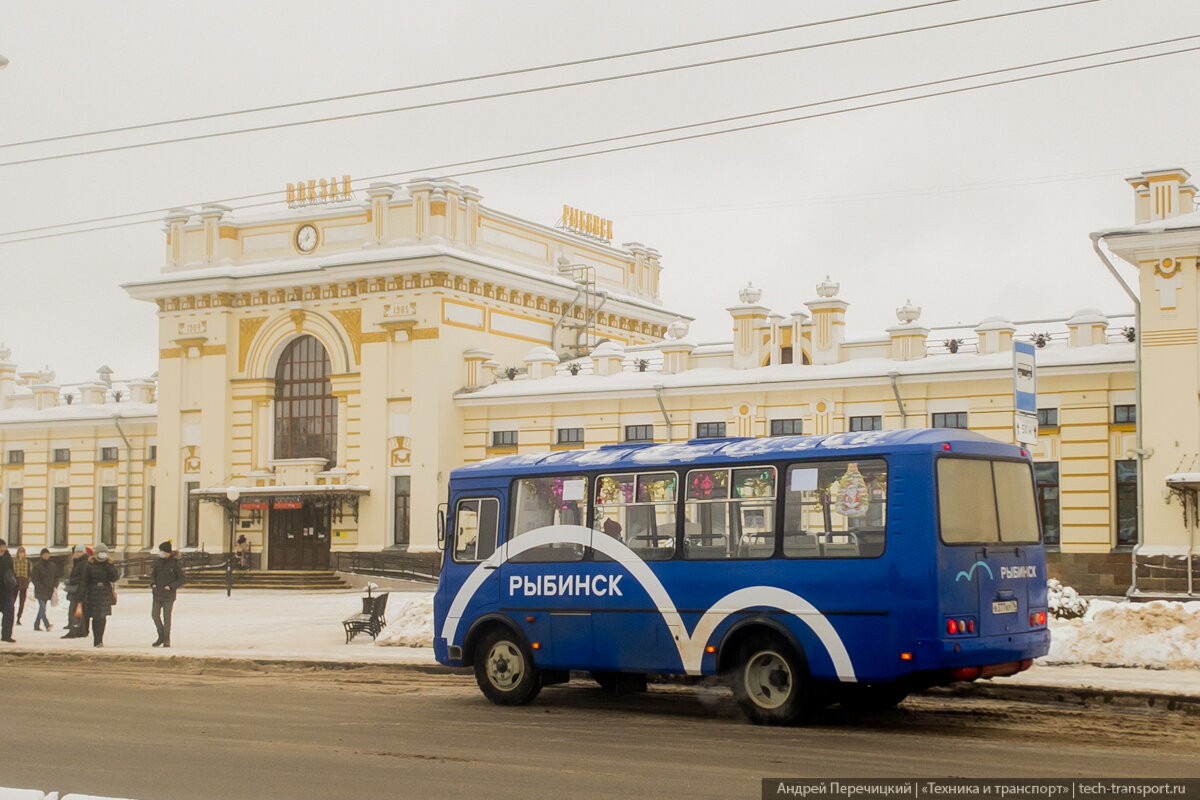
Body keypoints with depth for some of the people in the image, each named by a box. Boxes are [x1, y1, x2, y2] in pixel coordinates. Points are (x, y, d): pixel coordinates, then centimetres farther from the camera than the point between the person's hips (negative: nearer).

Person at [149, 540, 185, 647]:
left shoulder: (174, 564, -7)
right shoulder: (158, 562, 7)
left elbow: (181, 579, -3)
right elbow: (153, 574, 20)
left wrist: (171, 586, -15)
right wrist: (153, 583, 0)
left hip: (168, 594, -5)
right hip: (157, 593, 5)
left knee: (167, 617, -2)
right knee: (155, 614, 3)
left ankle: (167, 640, 6)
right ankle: (161, 636, 19)